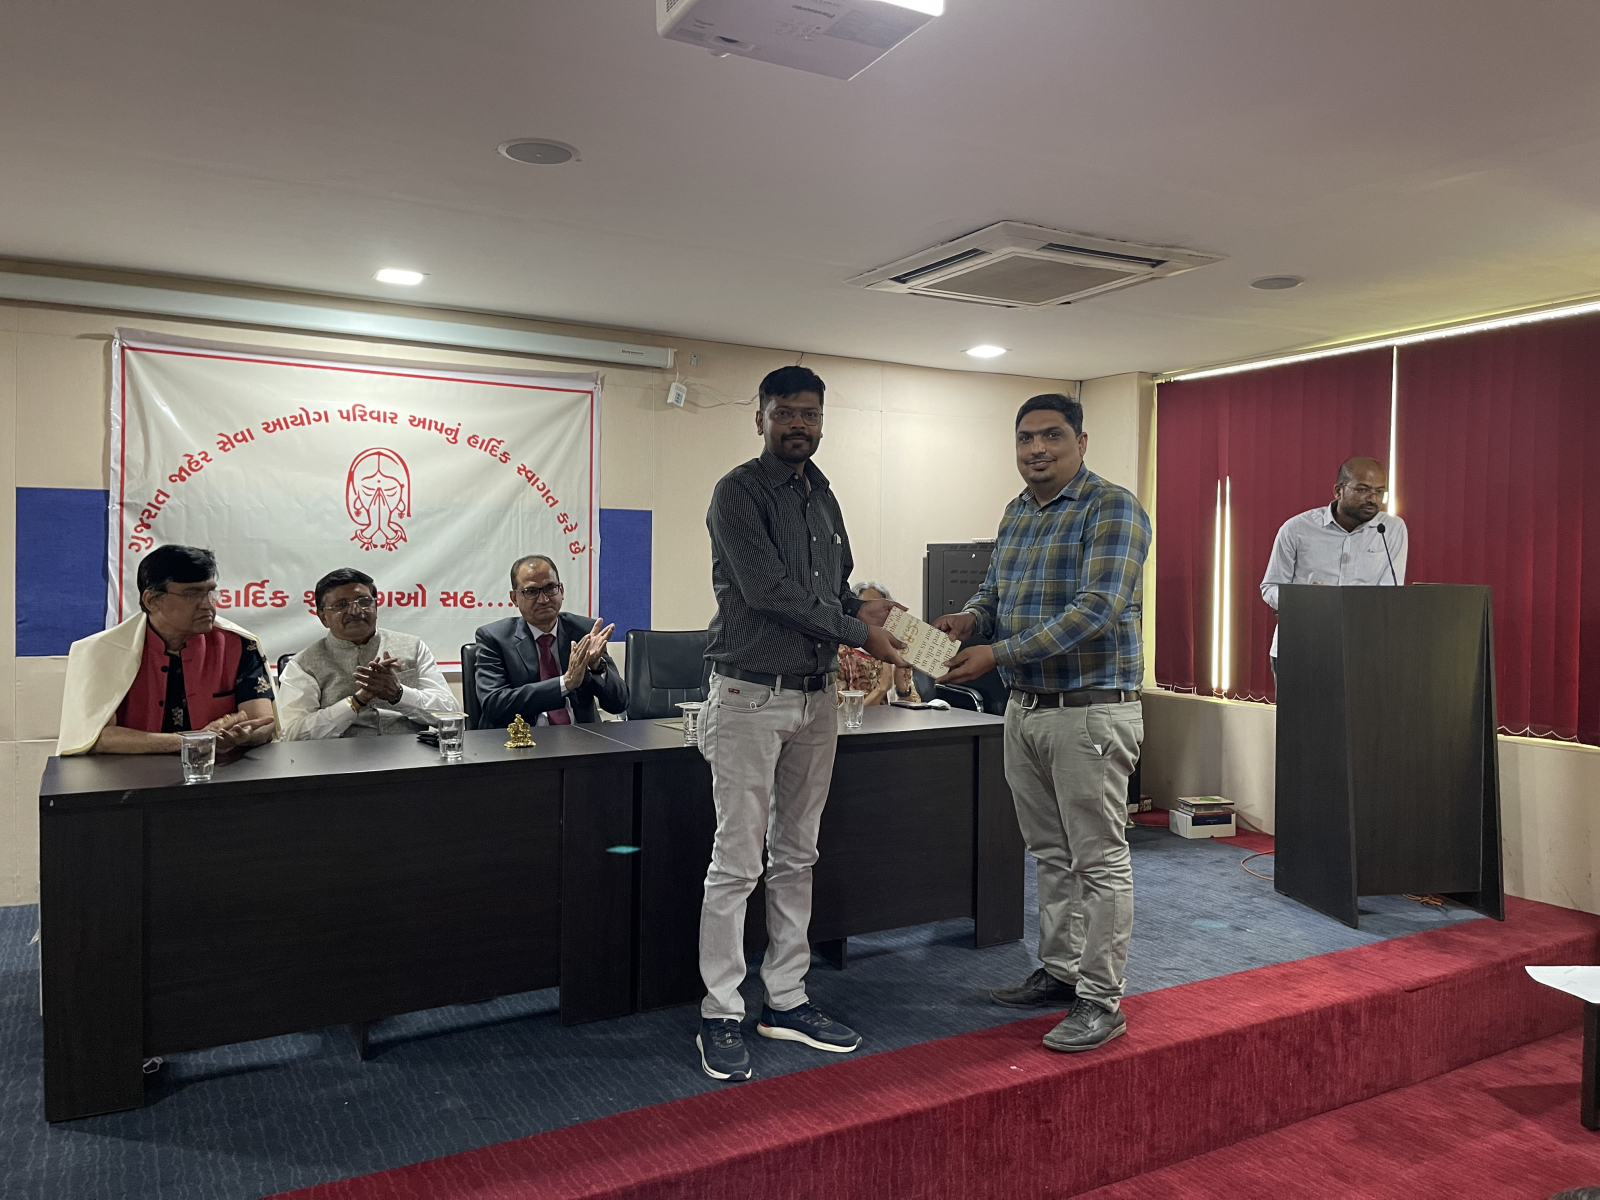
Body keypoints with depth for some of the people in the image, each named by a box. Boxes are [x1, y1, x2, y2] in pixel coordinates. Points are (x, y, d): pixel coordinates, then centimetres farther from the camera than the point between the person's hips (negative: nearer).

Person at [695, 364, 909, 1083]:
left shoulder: (823, 497, 15)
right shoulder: (739, 491, -8)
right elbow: (768, 591, -17)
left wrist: (859, 606, 0)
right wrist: (857, 632, -13)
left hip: (816, 696, 7)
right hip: (751, 696, -7)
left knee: (796, 857, 13)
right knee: (738, 861, -3)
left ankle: (786, 1001, 24)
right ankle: (721, 1016, 10)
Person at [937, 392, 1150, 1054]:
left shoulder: (1112, 509, -12)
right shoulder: (1016, 513, 13)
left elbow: (1095, 610, -23)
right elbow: (993, 588, 21)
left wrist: (996, 654, -25)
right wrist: (970, 617, -4)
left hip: (1090, 710, -8)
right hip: (1026, 708, 8)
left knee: (1098, 860, 1)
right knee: (1050, 853, 18)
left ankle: (1101, 1001, 12)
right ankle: (1058, 971, 32)